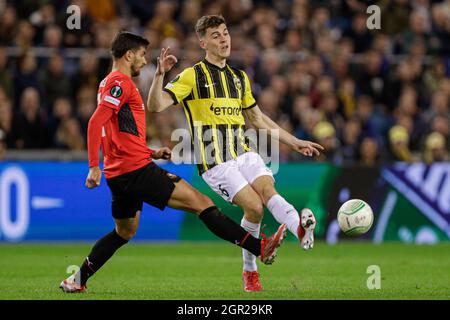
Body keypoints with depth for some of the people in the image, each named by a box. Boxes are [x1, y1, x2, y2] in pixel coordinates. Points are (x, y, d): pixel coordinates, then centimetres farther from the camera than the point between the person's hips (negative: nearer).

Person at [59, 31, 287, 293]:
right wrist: (94, 167, -27)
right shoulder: (121, 82, -10)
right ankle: (260, 247, -16)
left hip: (120, 173, 10)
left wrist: (152, 153, 21)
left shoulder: (110, 83, 21)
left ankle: (77, 280, 22)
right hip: (136, 170, -10)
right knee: (201, 203, -12)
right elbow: (95, 123, -22)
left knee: (124, 233, 23)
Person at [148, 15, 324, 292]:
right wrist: (160, 74, -27)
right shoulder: (192, 76, -1)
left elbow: (258, 118, 29)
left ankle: (301, 229, -46)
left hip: (244, 152, 4)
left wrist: (294, 142, 26)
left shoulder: (239, 77, 18)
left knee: (268, 189, -23)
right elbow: (156, 106, -10)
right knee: (254, 206, -18)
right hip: (215, 161, -4)